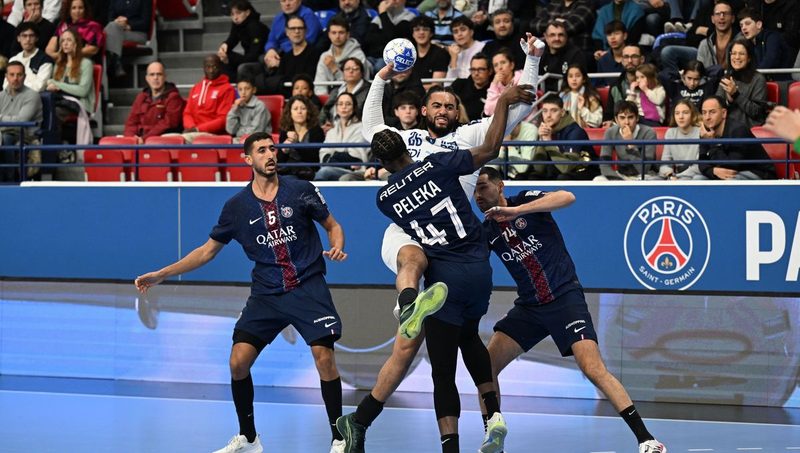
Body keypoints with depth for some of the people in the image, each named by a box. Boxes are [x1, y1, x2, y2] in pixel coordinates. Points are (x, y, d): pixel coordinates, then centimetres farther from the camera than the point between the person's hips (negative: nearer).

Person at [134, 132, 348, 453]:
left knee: (324, 357, -16)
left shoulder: (300, 191, -2)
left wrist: (337, 247, -13)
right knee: (238, 362, -6)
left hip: (308, 287, -2)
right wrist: (161, 275, 9)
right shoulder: (237, 206, 2)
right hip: (266, 293, 3)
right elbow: (208, 250, 12)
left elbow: (332, 225, 10)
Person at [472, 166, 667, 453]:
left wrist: (515, 211, -33)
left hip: (565, 297, -6)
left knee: (593, 368, -20)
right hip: (528, 307, 6)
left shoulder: (525, 200, -7)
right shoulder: (485, 232, 8)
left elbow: (567, 197, -25)